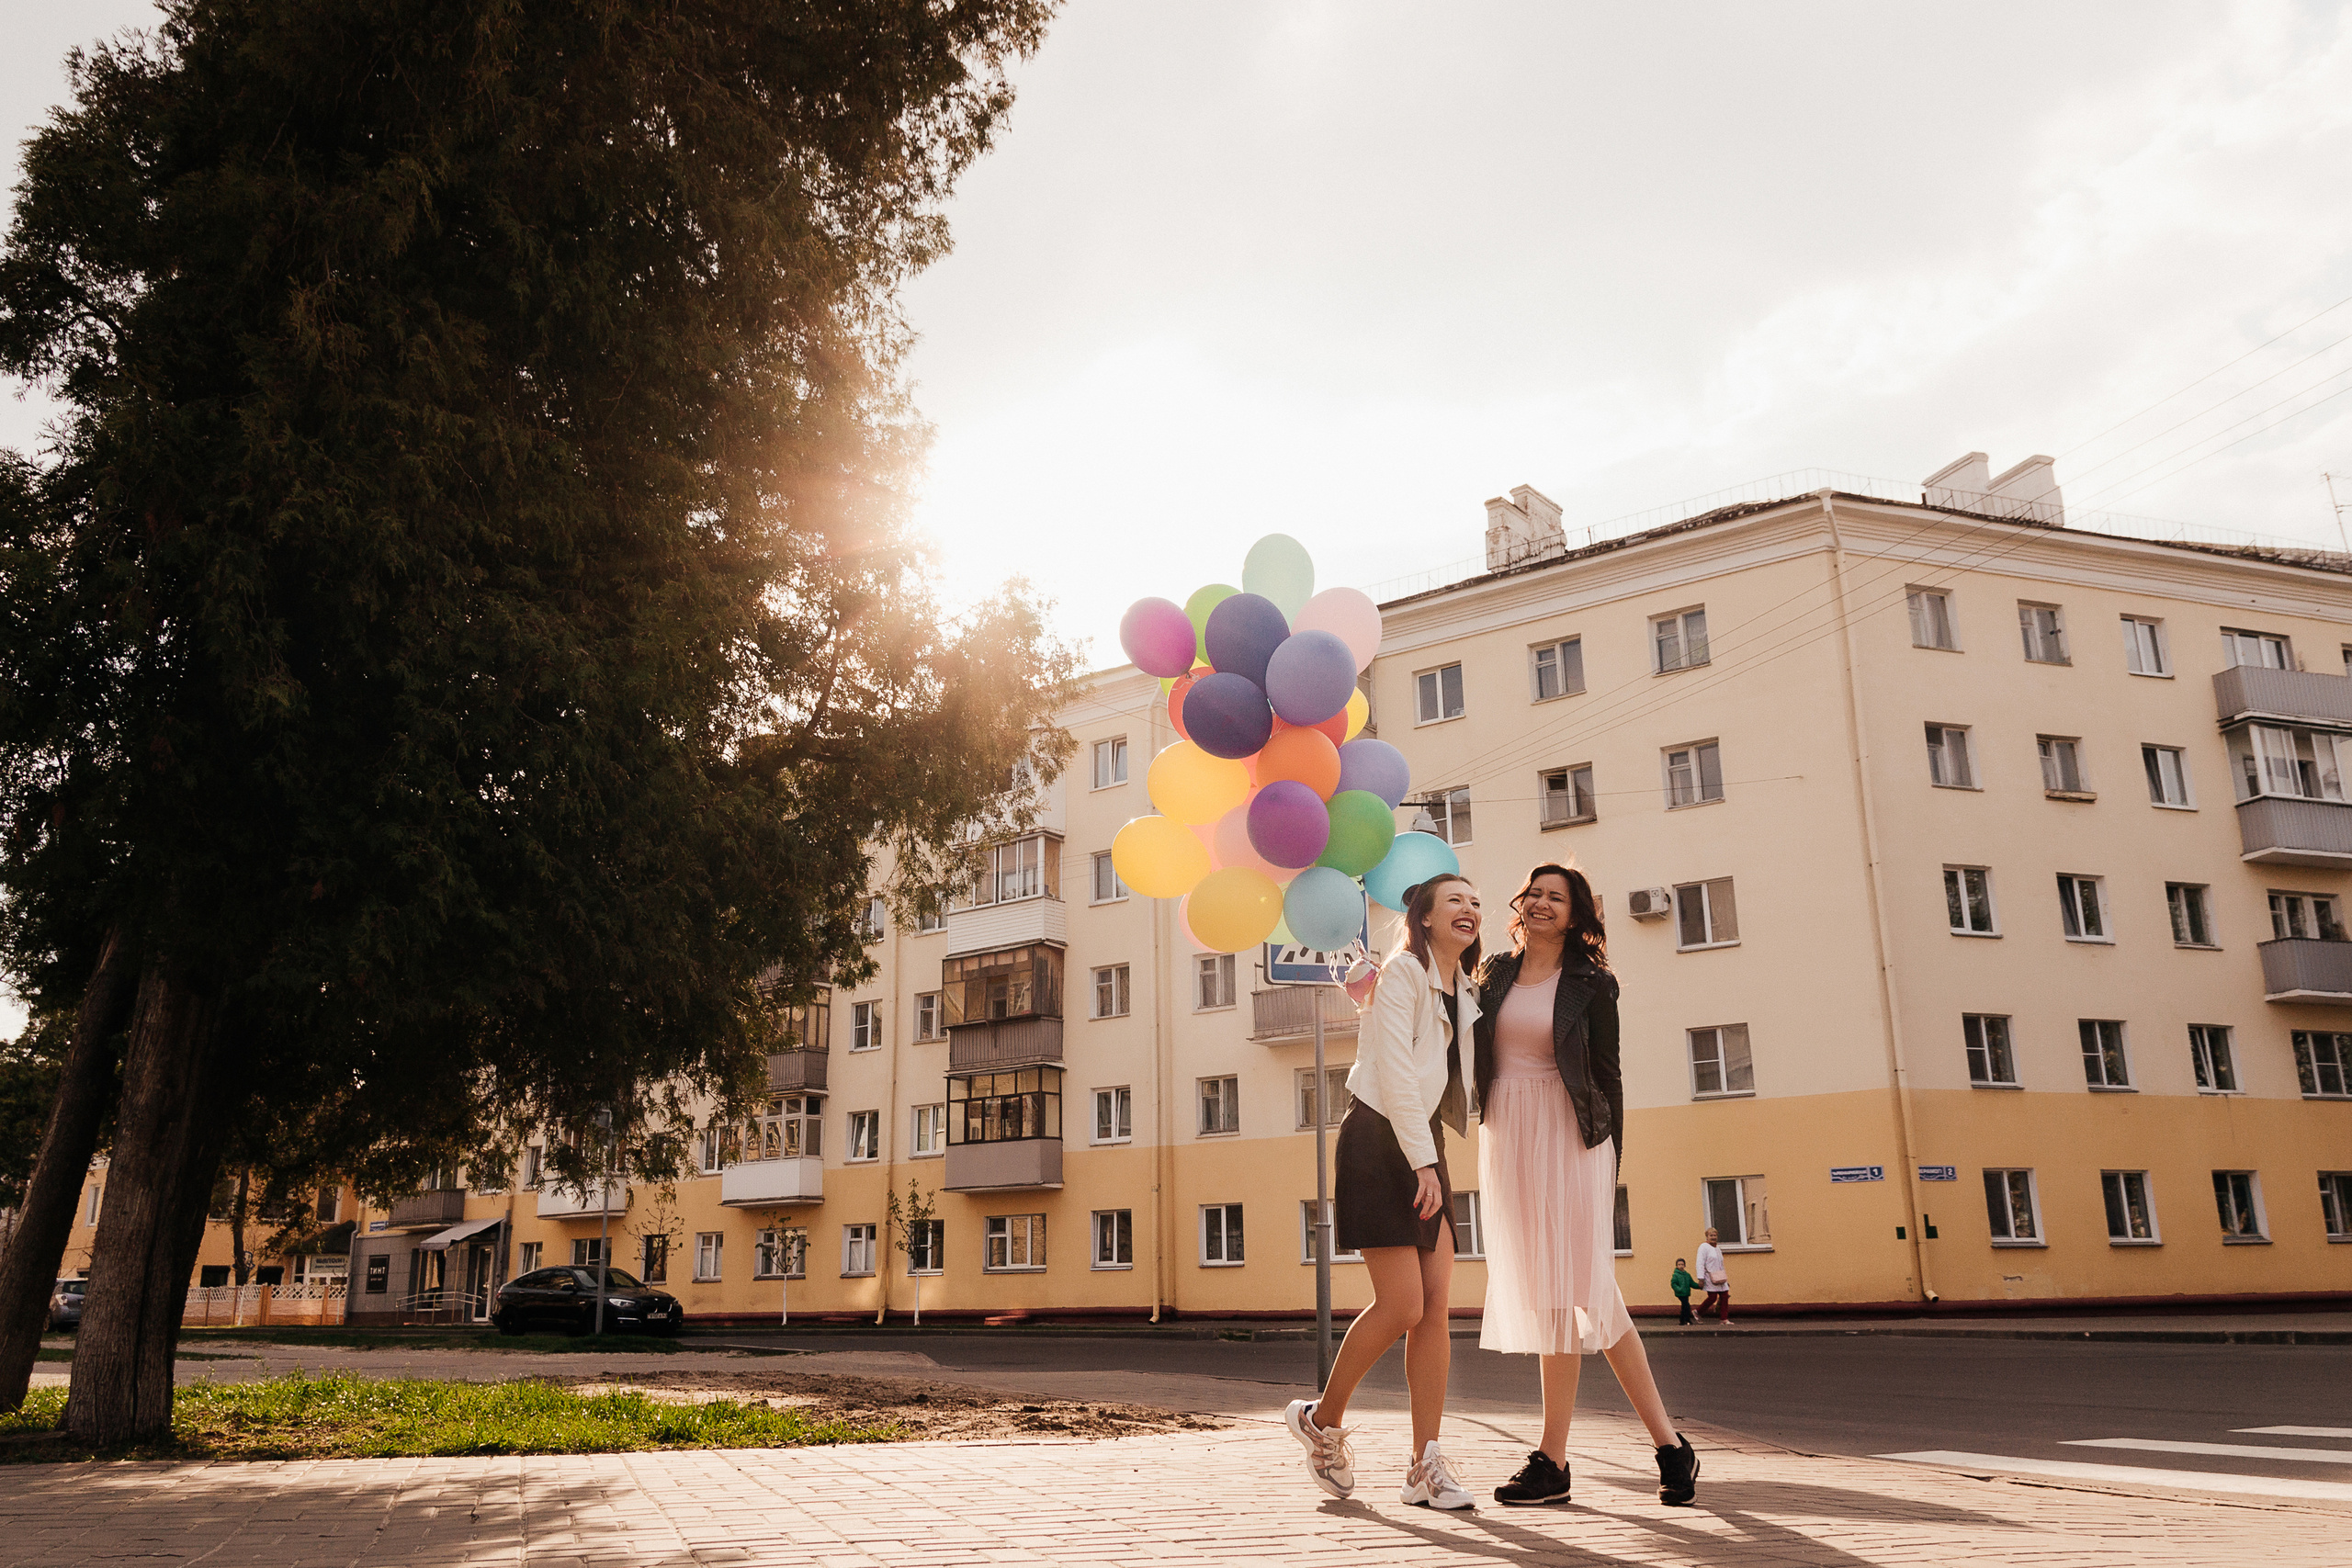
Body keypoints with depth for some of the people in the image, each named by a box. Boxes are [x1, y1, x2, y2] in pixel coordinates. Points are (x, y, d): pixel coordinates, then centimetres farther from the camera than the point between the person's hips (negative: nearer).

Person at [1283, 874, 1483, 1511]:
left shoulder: (1466, 994, 16)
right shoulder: (1403, 971, -7)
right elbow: (1394, 1070, -16)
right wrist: (1424, 1161, -20)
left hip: (1426, 1149, 8)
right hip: (1379, 1142, -8)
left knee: (1437, 1308, -1)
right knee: (1402, 1305, -11)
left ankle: (1425, 1466, 3)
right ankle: (1322, 1418, 10)